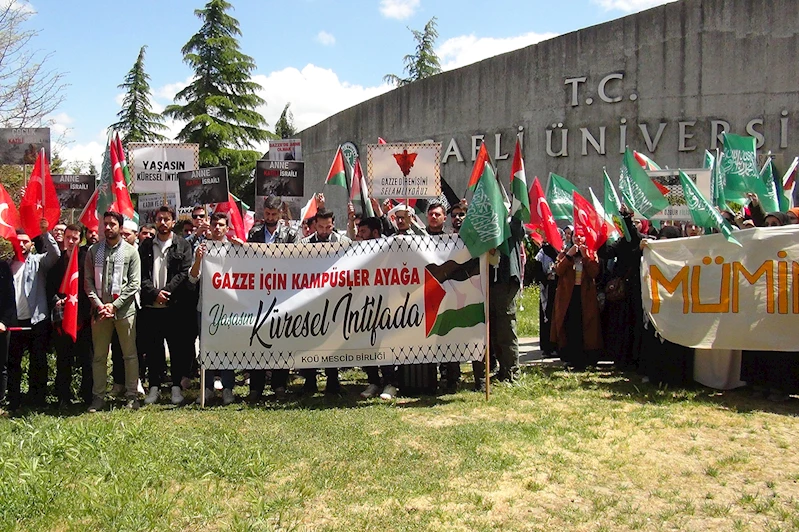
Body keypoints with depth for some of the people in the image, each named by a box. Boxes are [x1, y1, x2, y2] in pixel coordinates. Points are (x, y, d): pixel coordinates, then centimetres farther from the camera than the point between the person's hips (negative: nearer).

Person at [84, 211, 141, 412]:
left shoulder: (130, 251, 2)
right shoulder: (93, 251, 8)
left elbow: (134, 284, -3)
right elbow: (88, 281, 6)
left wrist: (114, 305, -10)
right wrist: (99, 304, -7)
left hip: (124, 309, -2)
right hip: (99, 310, 2)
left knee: (130, 354, 3)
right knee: (99, 356, 7)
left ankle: (131, 395, 11)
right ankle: (98, 396, 16)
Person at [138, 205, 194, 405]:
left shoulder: (183, 245, 5)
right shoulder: (145, 246, 11)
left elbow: (185, 273, -3)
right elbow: (141, 275, 4)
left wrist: (166, 291, -13)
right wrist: (154, 293, -10)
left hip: (175, 306, -2)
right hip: (150, 306, 2)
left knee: (178, 347, 2)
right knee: (152, 348, 7)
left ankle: (177, 386, 11)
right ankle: (154, 386, 16)